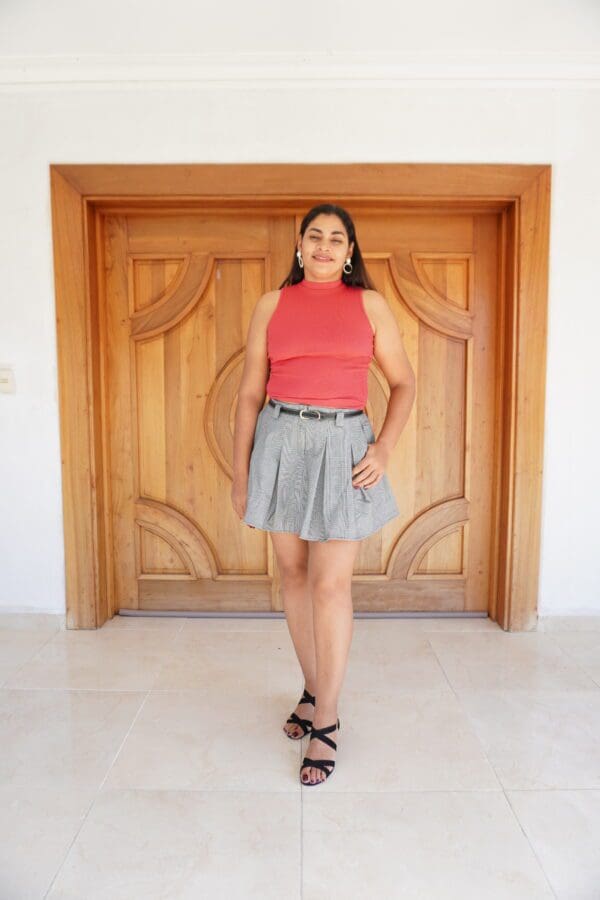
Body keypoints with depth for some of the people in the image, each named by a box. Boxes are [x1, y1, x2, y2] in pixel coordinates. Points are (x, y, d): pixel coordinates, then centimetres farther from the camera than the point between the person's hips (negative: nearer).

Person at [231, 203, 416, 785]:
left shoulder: (369, 304, 6)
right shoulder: (272, 305, 8)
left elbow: (403, 381, 8)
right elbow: (249, 393, 7)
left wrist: (384, 449, -6)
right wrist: (240, 472, 4)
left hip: (343, 445, -2)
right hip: (280, 442, 3)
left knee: (331, 585, -3)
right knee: (293, 573, 11)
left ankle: (325, 724, 13)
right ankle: (314, 690, 32)